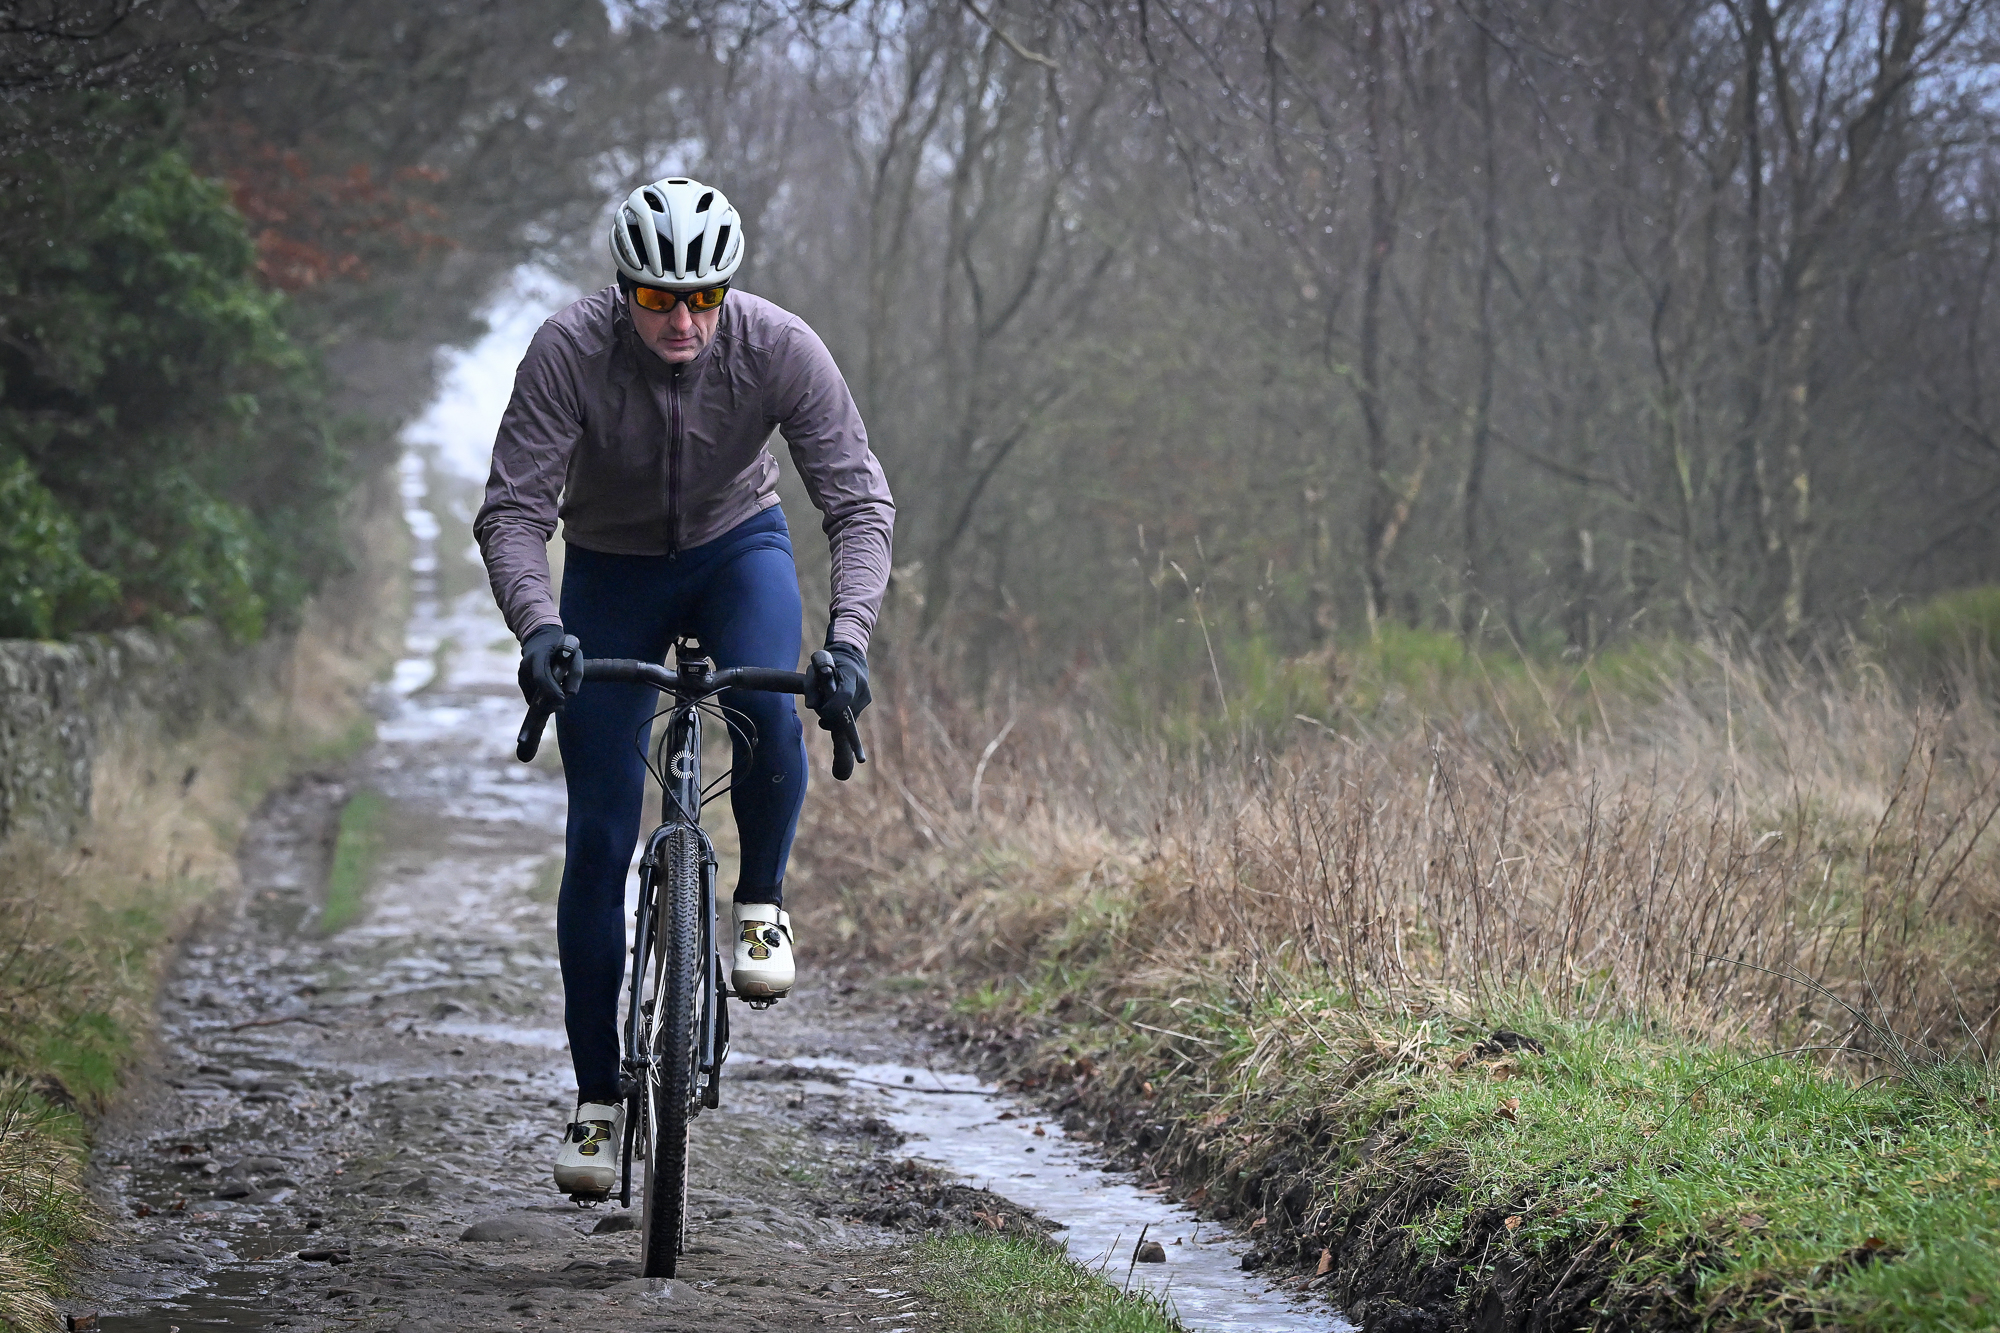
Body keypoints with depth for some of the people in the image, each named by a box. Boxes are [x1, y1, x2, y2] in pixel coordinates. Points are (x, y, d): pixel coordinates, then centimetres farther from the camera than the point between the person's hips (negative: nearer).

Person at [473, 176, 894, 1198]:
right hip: (610, 569, 0)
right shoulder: (568, 351, -28)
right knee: (599, 840, -5)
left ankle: (760, 905, -4)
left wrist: (848, 635, -41)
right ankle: (597, 1100, 5)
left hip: (737, 548, 0)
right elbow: (514, 511, -29)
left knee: (769, 717, -34)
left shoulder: (779, 347, -26)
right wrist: (537, 626, -47)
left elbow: (859, 500, -26)